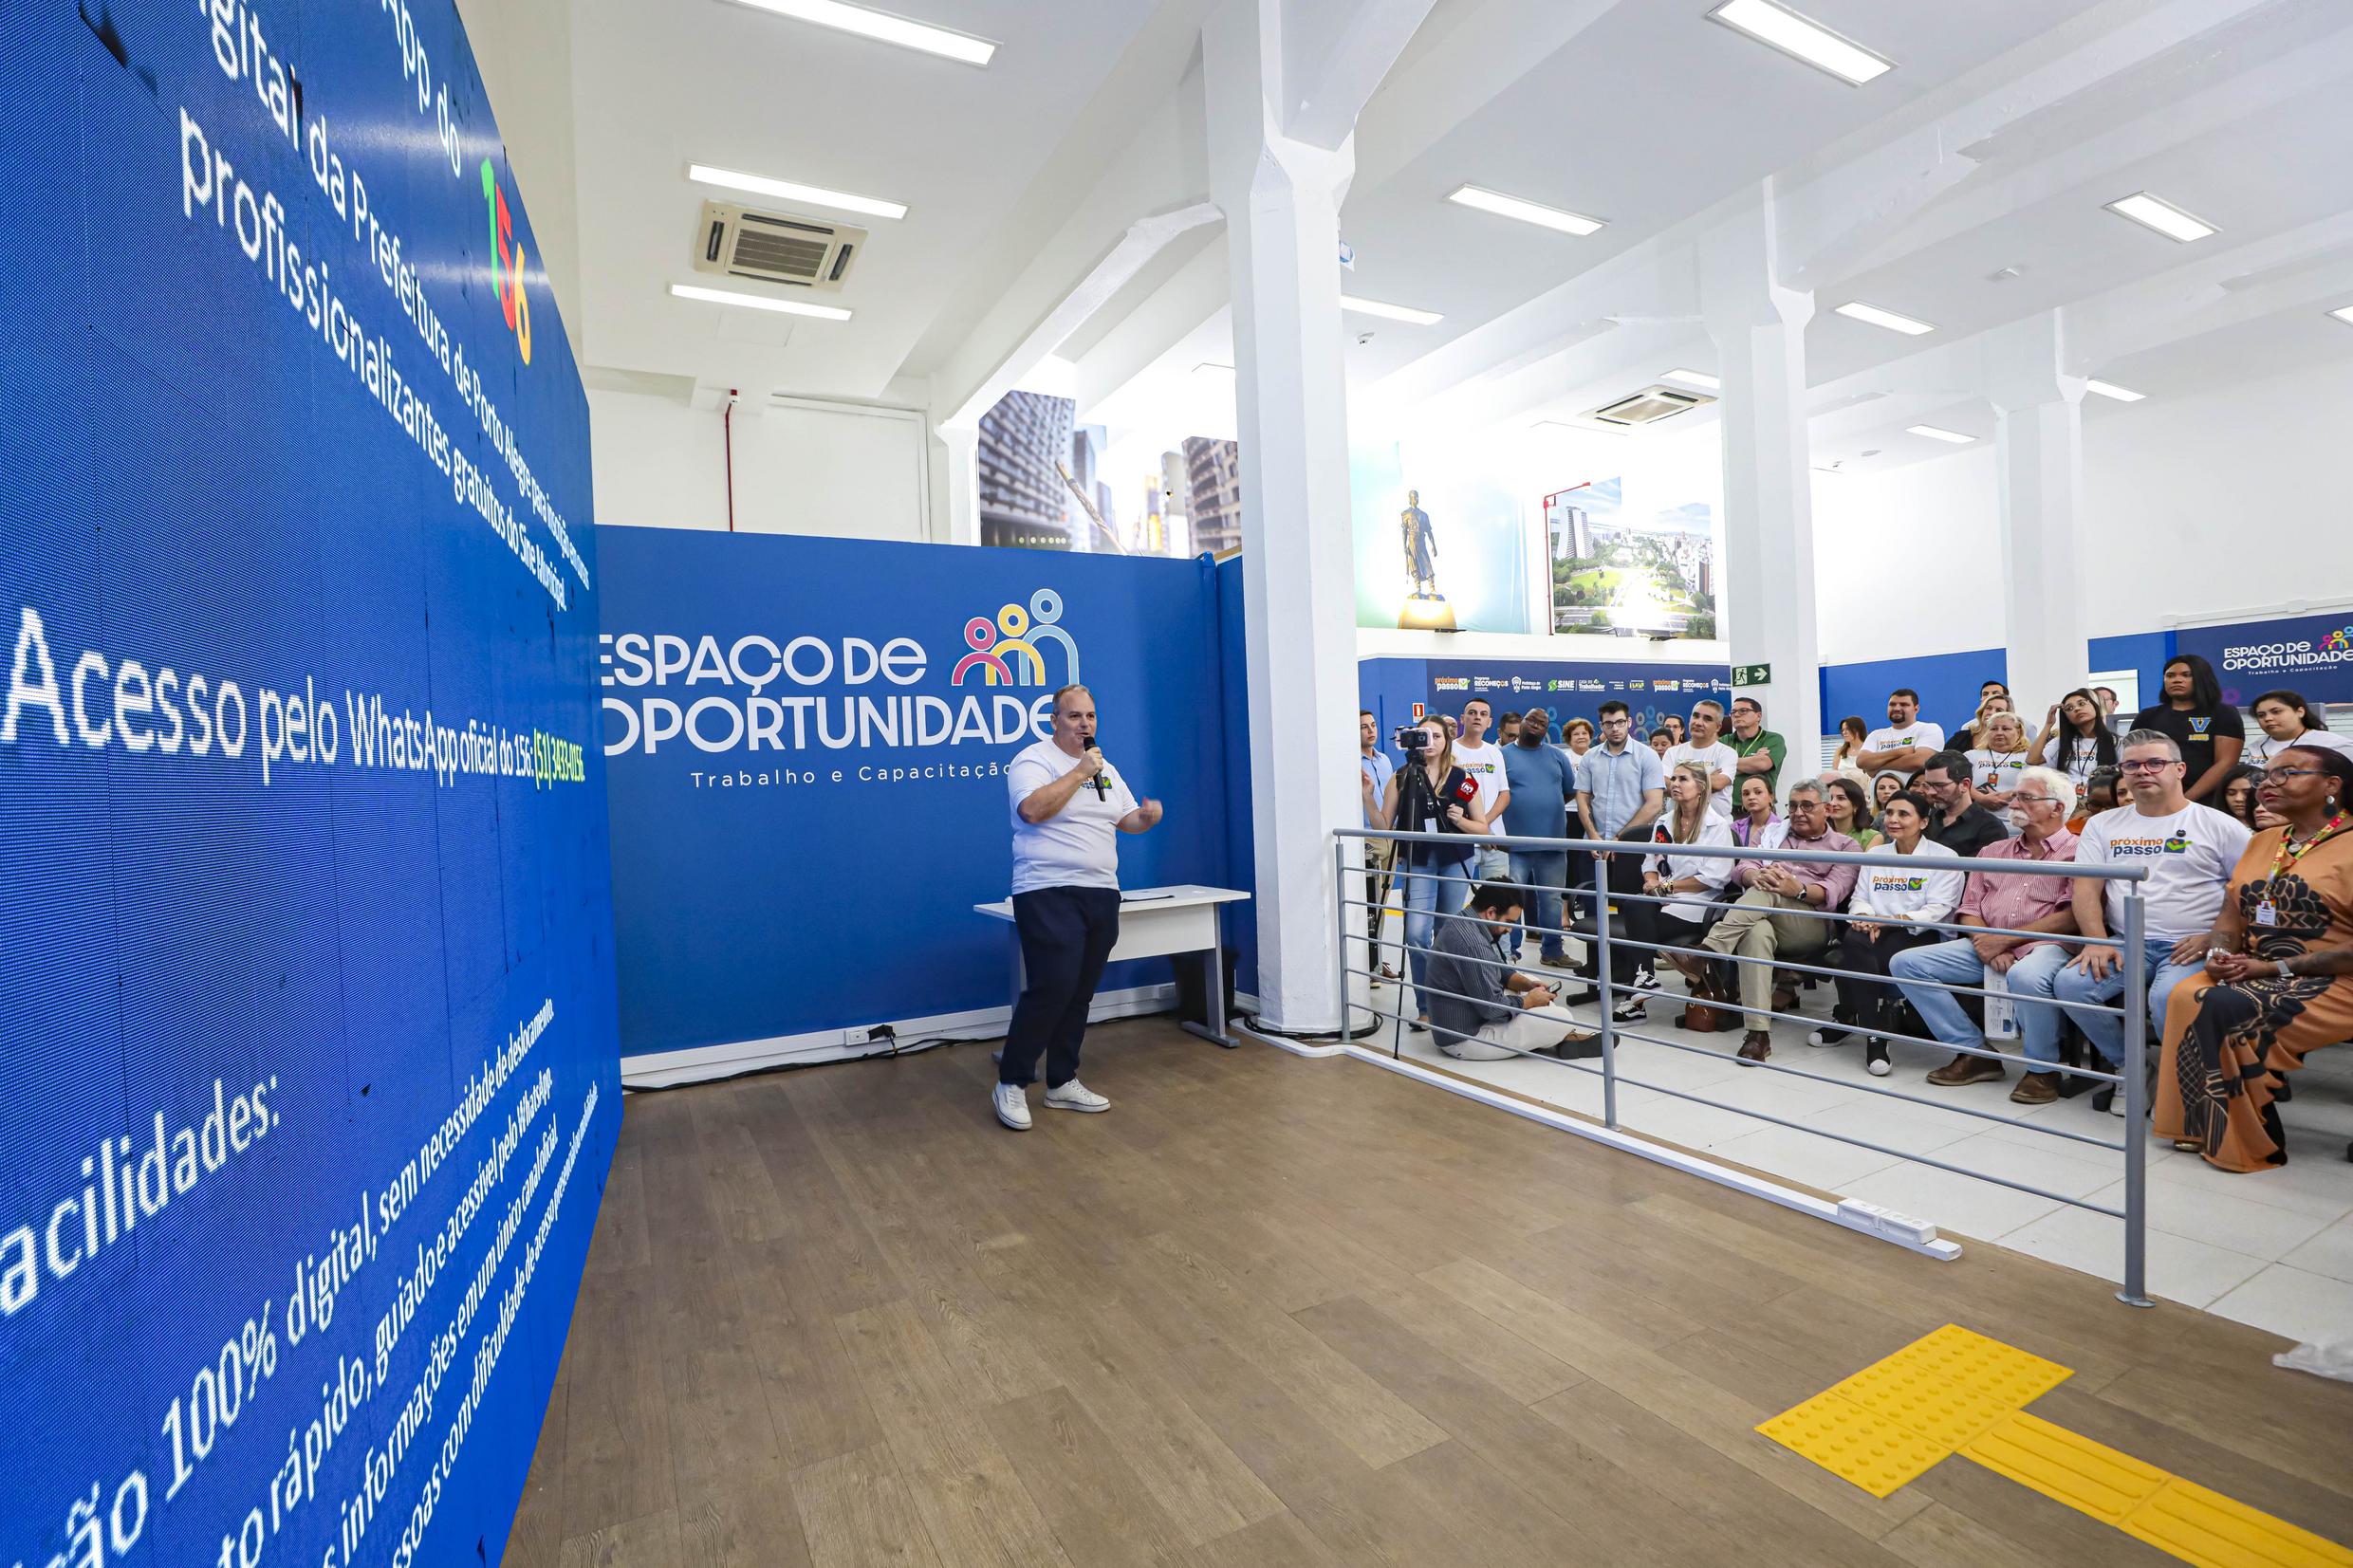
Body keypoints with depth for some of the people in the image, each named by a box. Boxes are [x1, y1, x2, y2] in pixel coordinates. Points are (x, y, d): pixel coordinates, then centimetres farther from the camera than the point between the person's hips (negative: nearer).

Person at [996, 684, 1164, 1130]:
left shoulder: (1106, 769, 17)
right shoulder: (1032, 760, -6)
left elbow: (1128, 820, 20)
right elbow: (1033, 809, -23)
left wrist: (1149, 816, -4)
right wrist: (1080, 772, -16)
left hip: (1101, 895, 7)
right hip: (1048, 895, -7)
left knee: (1079, 994, 9)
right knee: (1051, 989, -12)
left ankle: (1062, 1082, 21)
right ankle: (1011, 1083, 4)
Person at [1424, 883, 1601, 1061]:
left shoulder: (1460, 923, 3)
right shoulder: (1472, 944, -28)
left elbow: (1499, 971, 17)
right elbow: (1492, 1007, -25)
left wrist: (1529, 985, 2)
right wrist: (1529, 1001, -9)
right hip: (1465, 1039, -10)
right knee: (1560, 1019, -14)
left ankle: (1563, 1036, 13)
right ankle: (1566, 1039, 16)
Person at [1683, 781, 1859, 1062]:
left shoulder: (1844, 846, 18)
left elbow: (1833, 892, -1)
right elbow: (1742, 869, 14)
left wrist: (1798, 889, -23)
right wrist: (1757, 876, -11)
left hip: (1811, 927, -2)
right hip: (1765, 919, 2)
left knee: (1767, 894, -34)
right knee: (1757, 933, -36)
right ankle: (1758, 1033, -42)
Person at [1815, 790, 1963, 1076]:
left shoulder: (1944, 858, 3)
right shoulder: (1875, 854, 19)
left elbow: (1937, 910, -8)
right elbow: (1859, 898, 12)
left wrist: (1893, 920, -23)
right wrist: (1865, 916, -12)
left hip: (1921, 935, -4)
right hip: (1878, 932, 4)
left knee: (1854, 956, -34)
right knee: (1854, 940, -34)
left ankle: (1847, 1019, -17)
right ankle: (1875, 1033, -26)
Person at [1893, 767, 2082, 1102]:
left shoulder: (2076, 851, 3)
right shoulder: (1992, 852, 21)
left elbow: (2073, 916, -11)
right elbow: (1969, 909, 14)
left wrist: (2007, 940, -15)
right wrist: (1986, 945, -7)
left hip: (2044, 945, -6)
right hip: (1988, 945, 6)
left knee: (2025, 976, -41)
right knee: (1905, 963, -11)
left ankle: (2043, 1069, -13)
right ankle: (1974, 1052, -4)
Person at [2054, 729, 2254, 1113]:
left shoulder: (2219, 825, 6)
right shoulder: (2103, 825, 14)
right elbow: (2086, 888, 5)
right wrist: (2098, 941, -9)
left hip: (2192, 948, -3)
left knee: (2167, 997, -34)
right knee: (2070, 984, -23)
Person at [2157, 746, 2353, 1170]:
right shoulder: (2261, 842, 15)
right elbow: (2229, 919, 15)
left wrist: (2275, 968, -18)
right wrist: (2218, 954, -6)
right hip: (2253, 974, 6)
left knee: (2222, 1007, -30)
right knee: (2186, 996, -24)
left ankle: (2250, 1144, -13)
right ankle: (2202, 1127, -14)